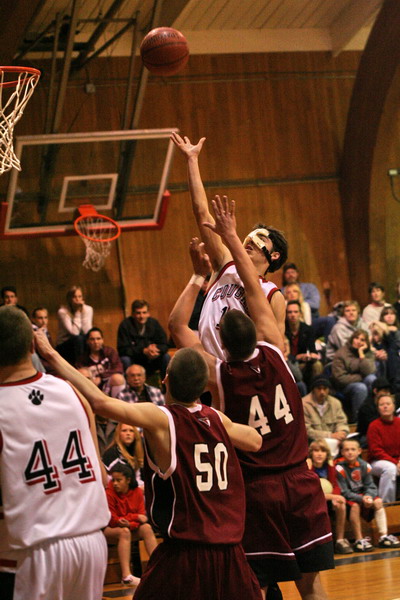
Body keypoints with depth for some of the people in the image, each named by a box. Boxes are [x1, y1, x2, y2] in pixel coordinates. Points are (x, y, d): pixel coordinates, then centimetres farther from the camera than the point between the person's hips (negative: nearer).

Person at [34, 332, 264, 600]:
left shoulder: (160, 419, -8)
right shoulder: (218, 419, 7)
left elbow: (100, 401, -20)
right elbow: (255, 441, 27)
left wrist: (53, 356, -12)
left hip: (185, 551, -4)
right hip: (230, 551, 4)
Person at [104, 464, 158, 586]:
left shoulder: (137, 492, -3)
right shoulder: (109, 493, -16)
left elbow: (142, 514, -7)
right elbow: (113, 520, -15)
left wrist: (130, 523, -29)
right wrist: (136, 517, -17)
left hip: (132, 527, 4)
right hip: (110, 529, -4)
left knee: (146, 528, -23)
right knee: (124, 532, -35)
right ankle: (126, 576, -47)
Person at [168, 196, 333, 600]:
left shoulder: (218, 375, -10)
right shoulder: (274, 355, -5)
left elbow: (177, 326, 2)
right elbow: (253, 290, 4)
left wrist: (199, 276, 8)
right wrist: (230, 237, 12)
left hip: (256, 490, -3)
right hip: (299, 481, 3)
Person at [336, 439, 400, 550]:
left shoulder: (364, 466, -1)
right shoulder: (340, 468, -17)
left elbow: (370, 486, 0)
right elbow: (343, 492, -18)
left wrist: (368, 496, -23)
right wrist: (361, 499, -27)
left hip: (362, 496, 5)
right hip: (347, 499, -5)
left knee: (378, 501, -15)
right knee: (355, 505, -33)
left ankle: (383, 536, -14)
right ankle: (359, 540, -28)